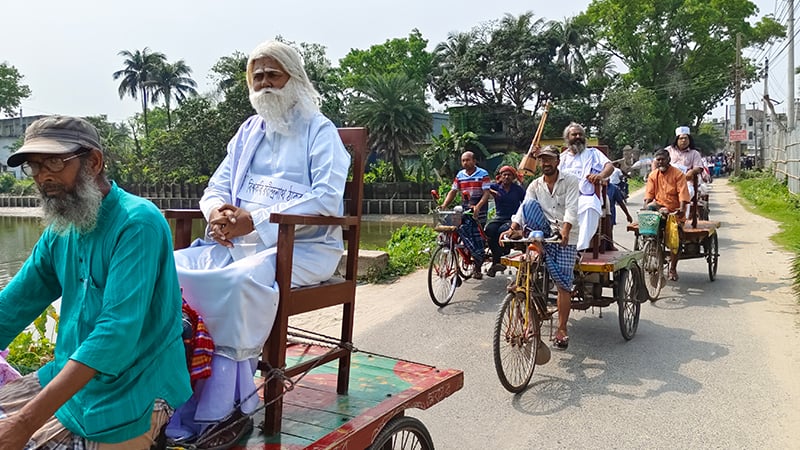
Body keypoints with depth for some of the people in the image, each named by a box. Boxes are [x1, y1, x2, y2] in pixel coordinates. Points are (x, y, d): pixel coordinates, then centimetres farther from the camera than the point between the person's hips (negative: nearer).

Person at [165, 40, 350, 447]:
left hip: (301, 246, -6)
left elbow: (327, 200, -14)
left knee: (240, 279, -35)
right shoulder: (249, 131, 21)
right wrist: (217, 212, -6)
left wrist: (256, 222, -22)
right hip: (237, 242, 6)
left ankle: (225, 408, -24)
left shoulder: (319, 130, 1)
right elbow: (216, 187, 21)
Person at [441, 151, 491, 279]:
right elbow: (453, 192, 11)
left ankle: (478, 268, 11)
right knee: (463, 230, -22)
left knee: (478, 237, -2)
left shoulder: (483, 174, -3)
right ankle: (479, 256, -11)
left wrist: (477, 207, -27)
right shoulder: (459, 175, 11)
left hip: (479, 211, -4)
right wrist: (444, 205, -5)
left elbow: (486, 193, -10)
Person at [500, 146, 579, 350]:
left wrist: (565, 230, -34)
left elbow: (572, 209, -17)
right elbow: (525, 208, -6)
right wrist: (512, 228, -24)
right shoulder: (535, 186, 7)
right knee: (531, 203, -22)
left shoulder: (571, 182, -3)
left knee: (563, 284, -6)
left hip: (567, 236, -2)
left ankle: (562, 329, 3)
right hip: (545, 234, 3)